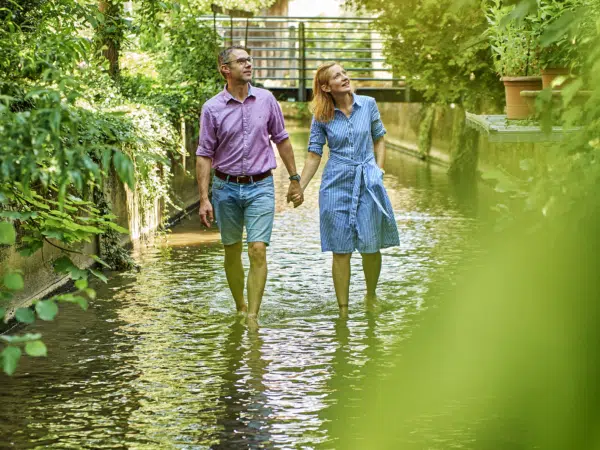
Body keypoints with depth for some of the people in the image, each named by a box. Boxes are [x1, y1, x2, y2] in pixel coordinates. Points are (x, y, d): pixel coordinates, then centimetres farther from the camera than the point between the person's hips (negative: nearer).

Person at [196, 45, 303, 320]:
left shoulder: (266, 100, 1)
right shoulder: (212, 108, -5)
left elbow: (281, 140, 11)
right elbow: (204, 155, -3)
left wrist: (294, 180, 11)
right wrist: (204, 199, -9)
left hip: (260, 187, 0)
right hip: (226, 187, 0)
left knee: (258, 250, -12)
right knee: (232, 252, 11)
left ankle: (253, 316, -11)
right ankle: (240, 307, 29)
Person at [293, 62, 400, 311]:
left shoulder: (368, 104, 1)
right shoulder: (322, 117, -1)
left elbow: (379, 139, 13)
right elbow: (314, 155, 3)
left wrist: (378, 170, 1)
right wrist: (299, 188, -4)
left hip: (367, 182, 1)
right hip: (336, 185, -1)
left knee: (370, 246, 1)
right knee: (341, 250, 0)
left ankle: (371, 295, 28)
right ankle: (343, 308, 9)